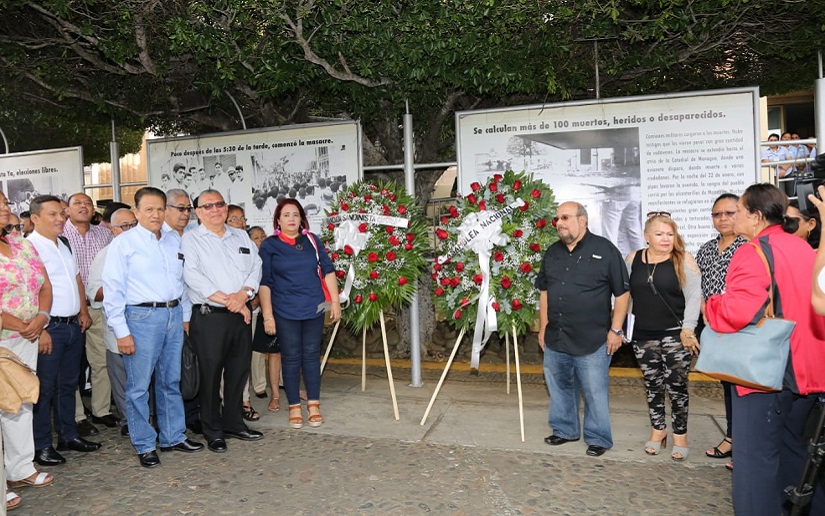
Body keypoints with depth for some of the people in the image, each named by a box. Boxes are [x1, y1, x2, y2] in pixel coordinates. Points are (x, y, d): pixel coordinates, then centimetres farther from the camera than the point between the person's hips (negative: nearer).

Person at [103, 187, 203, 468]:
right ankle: (144, 445, 17)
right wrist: (121, 331, -11)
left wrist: (185, 316, 12)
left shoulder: (174, 240, 10)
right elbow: (113, 290, -7)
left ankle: (173, 437, 29)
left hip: (174, 315, 5)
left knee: (171, 381, 15)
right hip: (142, 317, -5)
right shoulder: (123, 243, -5)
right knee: (139, 386, 2)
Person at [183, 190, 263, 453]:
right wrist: (228, 300, -15)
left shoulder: (241, 236, 15)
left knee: (239, 372, 12)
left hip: (241, 315, 5)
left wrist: (243, 294, -12)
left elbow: (256, 267, 7)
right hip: (209, 317, -5)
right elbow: (192, 276, -13)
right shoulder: (191, 239, -1)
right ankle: (213, 431, 15)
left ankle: (233, 423, 27)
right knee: (210, 374, 1)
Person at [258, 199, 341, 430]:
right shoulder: (269, 245, 0)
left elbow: (328, 270, 9)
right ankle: (294, 407, 16)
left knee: (312, 355, 7)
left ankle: (314, 405, 17)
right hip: (285, 312, -2)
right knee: (291, 358, 5)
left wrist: (335, 300, 3)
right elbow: (264, 282, -1)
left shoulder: (312, 240, 7)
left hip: (314, 308, 2)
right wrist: (267, 315, -6)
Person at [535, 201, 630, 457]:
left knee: (595, 392, 3)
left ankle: (598, 439, 20)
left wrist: (615, 330, -8)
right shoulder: (552, 253, 11)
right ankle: (564, 430, 33)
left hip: (592, 340, -5)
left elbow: (622, 293, -5)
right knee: (559, 388, 15)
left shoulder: (605, 250, -6)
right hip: (555, 340, 6)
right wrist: (543, 327, 13)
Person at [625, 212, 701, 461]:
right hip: (644, 337, 3)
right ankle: (658, 429, 28)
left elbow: (694, 296, -8)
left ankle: (680, 434, 18)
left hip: (675, 335, -3)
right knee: (652, 386, 12)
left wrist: (688, 329, -15)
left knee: (676, 386, 2)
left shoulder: (684, 260, -4)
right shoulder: (633, 260, 5)